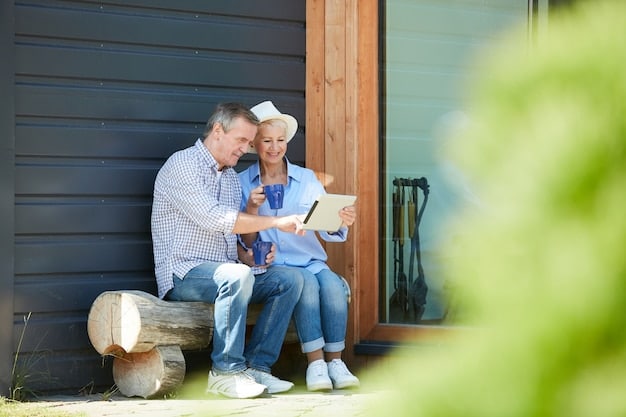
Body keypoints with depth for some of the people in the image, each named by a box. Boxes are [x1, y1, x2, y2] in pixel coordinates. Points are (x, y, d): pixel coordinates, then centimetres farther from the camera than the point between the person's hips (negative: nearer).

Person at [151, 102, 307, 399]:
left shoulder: (231, 177, 19)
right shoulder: (182, 165, -10)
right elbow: (215, 219, -22)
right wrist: (277, 222, -21)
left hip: (224, 271, 8)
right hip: (184, 273, -8)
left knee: (289, 278, -11)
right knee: (238, 275, -36)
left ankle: (256, 366, -14)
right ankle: (226, 372, -28)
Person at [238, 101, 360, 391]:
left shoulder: (306, 179, 8)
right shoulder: (243, 183, 4)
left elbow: (326, 229, -4)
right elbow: (246, 243, 1)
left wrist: (341, 222, -28)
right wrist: (251, 208, -17)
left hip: (311, 261, 2)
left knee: (332, 284, -30)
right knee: (306, 282, -33)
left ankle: (335, 361, -22)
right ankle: (315, 364, -28)